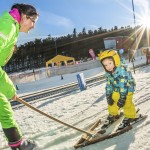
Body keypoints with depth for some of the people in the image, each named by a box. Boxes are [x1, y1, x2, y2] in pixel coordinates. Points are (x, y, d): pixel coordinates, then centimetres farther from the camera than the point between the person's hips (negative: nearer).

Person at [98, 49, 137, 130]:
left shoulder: (122, 70, -33)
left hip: (128, 88, -7)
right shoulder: (108, 73, -8)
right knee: (112, 100, 8)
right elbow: (108, 85, 0)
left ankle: (130, 116, 8)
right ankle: (113, 114, 31)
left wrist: (122, 97, -33)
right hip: (117, 89, 7)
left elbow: (123, 85, -33)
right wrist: (108, 96, -4)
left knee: (126, 103, -16)